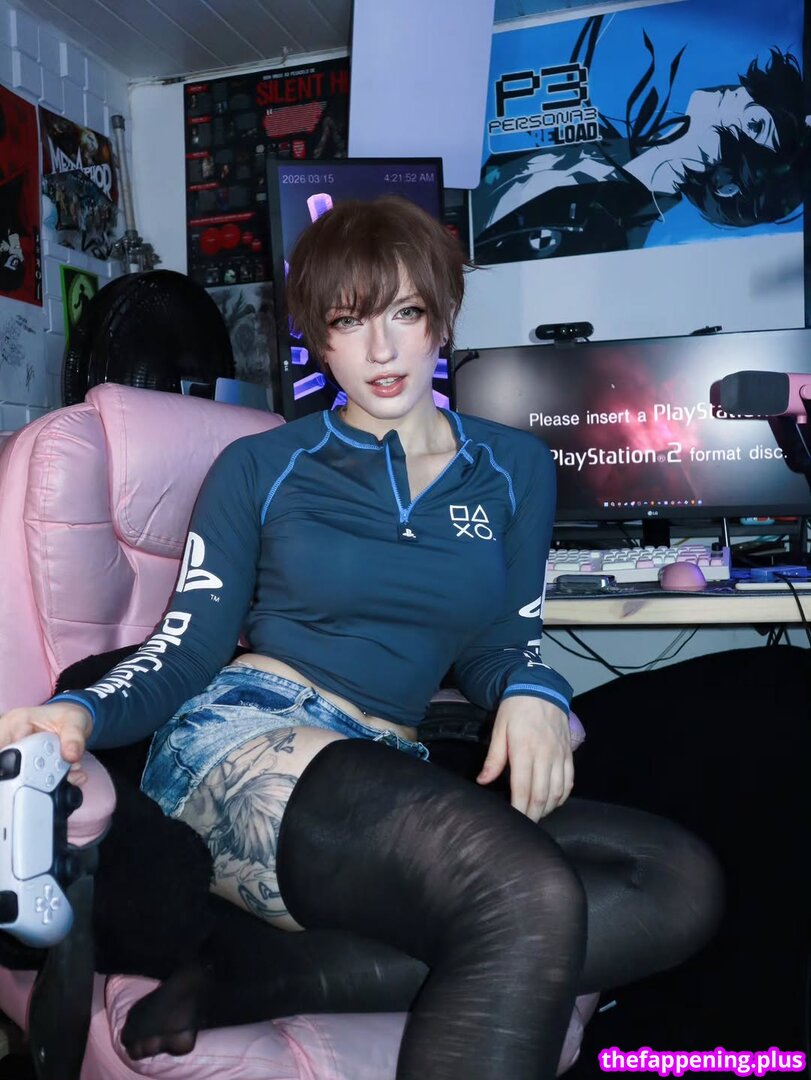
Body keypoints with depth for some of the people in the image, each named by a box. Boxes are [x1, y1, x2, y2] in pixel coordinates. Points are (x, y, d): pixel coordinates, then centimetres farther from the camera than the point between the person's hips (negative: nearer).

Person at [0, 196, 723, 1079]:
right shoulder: (259, 468, 9)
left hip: (391, 778, 6)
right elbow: (186, 647, 6)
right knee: (530, 897, -33)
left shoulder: (515, 468, 16)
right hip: (245, 739, -5)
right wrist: (83, 715, -14)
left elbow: (501, 641, 18)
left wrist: (531, 694, -6)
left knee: (681, 879, -24)